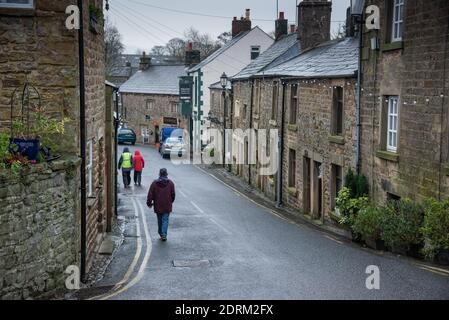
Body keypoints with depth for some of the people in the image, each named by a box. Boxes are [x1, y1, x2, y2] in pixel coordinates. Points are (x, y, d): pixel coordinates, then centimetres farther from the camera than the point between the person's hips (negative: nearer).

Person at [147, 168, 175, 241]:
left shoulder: (154, 183, -5)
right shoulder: (170, 183, -4)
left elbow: (150, 195, -5)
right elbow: (173, 194, 2)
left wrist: (149, 203, 5)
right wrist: (171, 202, 19)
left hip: (158, 206, 1)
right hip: (167, 206, -1)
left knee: (160, 220, 16)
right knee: (165, 220, 1)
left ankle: (161, 233, 24)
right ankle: (164, 234, -14)